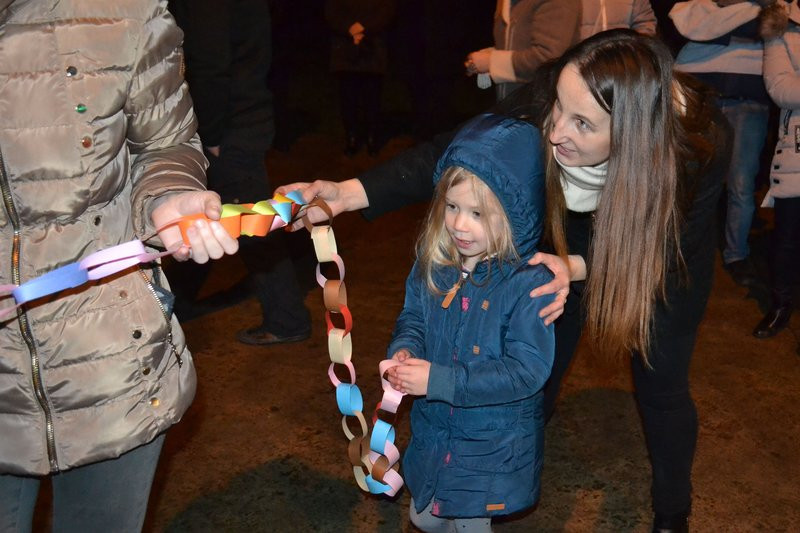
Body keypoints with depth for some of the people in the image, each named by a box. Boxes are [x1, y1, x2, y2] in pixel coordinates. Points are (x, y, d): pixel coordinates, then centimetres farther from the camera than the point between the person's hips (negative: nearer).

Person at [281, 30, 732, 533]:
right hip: (580, 244, 2)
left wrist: (576, 267, -43)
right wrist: (347, 194, -46)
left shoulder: (703, 143, -40)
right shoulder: (545, 104, -38)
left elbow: (660, 246, -27)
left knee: (661, 385, 3)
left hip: (669, 259, -2)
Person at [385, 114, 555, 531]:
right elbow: (413, 317, 4)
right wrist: (405, 349, -19)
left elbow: (527, 370, -27)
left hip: (495, 445, -5)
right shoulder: (434, 260, -11)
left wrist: (439, 379, -31)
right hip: (433, 427, 5)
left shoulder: (530, 282, -27)